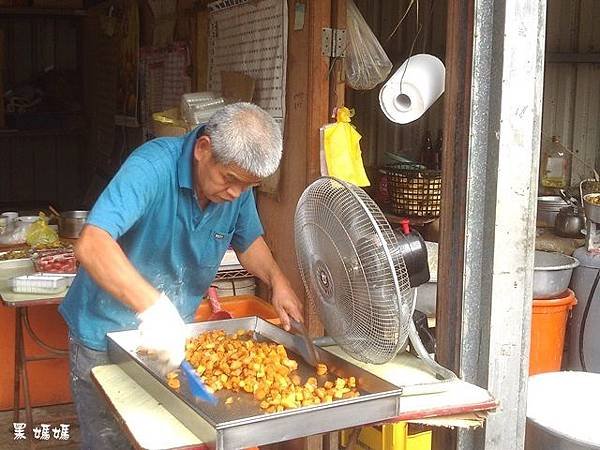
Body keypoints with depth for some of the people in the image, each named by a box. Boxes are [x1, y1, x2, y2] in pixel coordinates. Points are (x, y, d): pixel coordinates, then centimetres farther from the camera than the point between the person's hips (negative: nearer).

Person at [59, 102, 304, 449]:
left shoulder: (239, 186, -9)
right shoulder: (154, 167, -30)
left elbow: (249, 240, 10)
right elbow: (91, 246, -42)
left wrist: (277, 280, -9)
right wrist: (154, 306, -54)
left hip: (174, 337, 6)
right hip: (105, 338, -5)